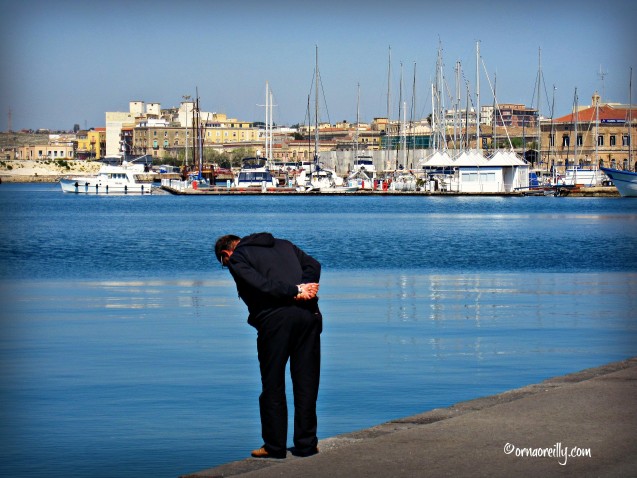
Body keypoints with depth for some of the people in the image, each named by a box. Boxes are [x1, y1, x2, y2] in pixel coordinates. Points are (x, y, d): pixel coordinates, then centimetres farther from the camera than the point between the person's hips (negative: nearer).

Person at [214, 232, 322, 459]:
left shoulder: (236, 258, 9)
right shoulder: (283, 245, 26)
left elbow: (259, 283, -9)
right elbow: (313, 264, 12)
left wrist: (295, 291, -7)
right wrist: (302, 289, -2)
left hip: (274, 318, -5)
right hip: (308, 314, 5)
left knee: (273, 384, 5)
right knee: (306, 381, 10)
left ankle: (275, 446, 9)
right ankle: (306, 444, 13)